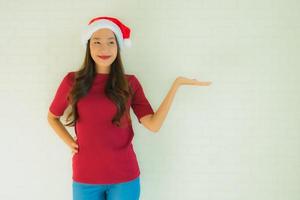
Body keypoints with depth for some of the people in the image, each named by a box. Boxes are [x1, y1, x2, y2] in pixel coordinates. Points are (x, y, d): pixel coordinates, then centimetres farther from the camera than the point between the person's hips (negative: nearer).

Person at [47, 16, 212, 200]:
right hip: (85, 177, 0)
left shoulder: (129, 83, -1)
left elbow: (153, 125, -12)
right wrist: (69, 142, 0)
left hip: (124, 177, 0)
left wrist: (177, 84, -14)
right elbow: (52, 117, 15)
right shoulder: (72, 81, -2)